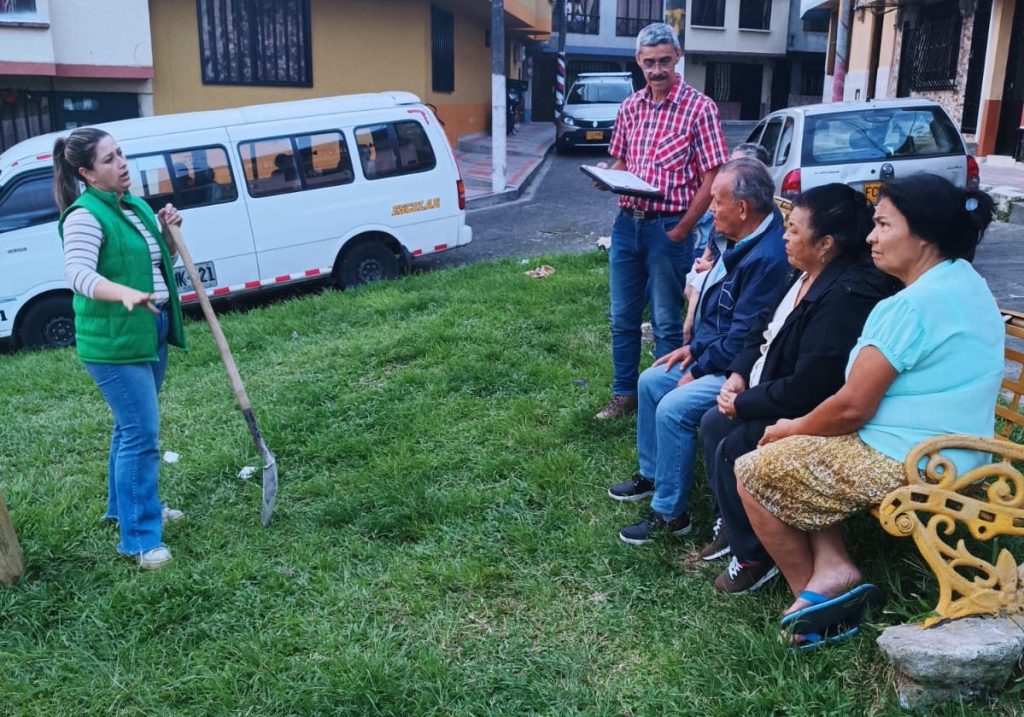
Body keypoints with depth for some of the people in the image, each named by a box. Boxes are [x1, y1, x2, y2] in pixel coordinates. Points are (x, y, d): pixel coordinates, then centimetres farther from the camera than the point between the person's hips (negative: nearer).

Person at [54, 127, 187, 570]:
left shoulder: (135, 205, 10)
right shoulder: (85, 215, -16)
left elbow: (159, 263, 20)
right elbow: (78, 273, -30)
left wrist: (169, 233, 1)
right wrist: (126, 294, -47)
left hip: (151, 330, 9)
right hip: (114, 340, -9)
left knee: (131, 428, 21)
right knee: (141, 436, -8)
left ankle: (127, 506, 38)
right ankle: (139, 539, 2)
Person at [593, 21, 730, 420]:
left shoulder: (698, 107, -8)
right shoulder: (630, 107, 8)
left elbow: (713, 176, -9)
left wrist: (682, 229, -13)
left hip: (668, 228, -5)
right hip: (627, 223, 5)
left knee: (666, 322, 5)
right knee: (623, 318, 12)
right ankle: (624, 395, 26)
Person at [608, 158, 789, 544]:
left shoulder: (767, 258, -28)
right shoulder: (745, 242, 5)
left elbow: (743, 339, -27)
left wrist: (698, 370, -15)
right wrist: (694, 347, 8)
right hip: (715, 354, 11)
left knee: (673, 408, -24)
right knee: (650, 381, 14)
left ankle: (670, 513, -8)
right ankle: (651, 474, 28)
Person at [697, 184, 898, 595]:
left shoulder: (847, 295, -28)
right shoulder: (805, 275, 3)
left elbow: (806, 388, -29)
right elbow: (765, 330, 15)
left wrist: (742, 403, -17)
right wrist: (739, 374, -2)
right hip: (776, 396, 10)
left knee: (732, 449, -19)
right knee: (713, 423, 3)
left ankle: (754, 556, 2)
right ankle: (731, 522, 20)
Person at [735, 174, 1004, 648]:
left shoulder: (914, 305, -21)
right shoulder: (967, 283, 10)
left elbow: (853, 407, -19)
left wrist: (793, 428, 0)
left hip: (905, 466, -10)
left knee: (754, 472, 0)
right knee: (800, 453, 20)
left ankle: (810, 585, 12)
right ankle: (832, 568, 6)